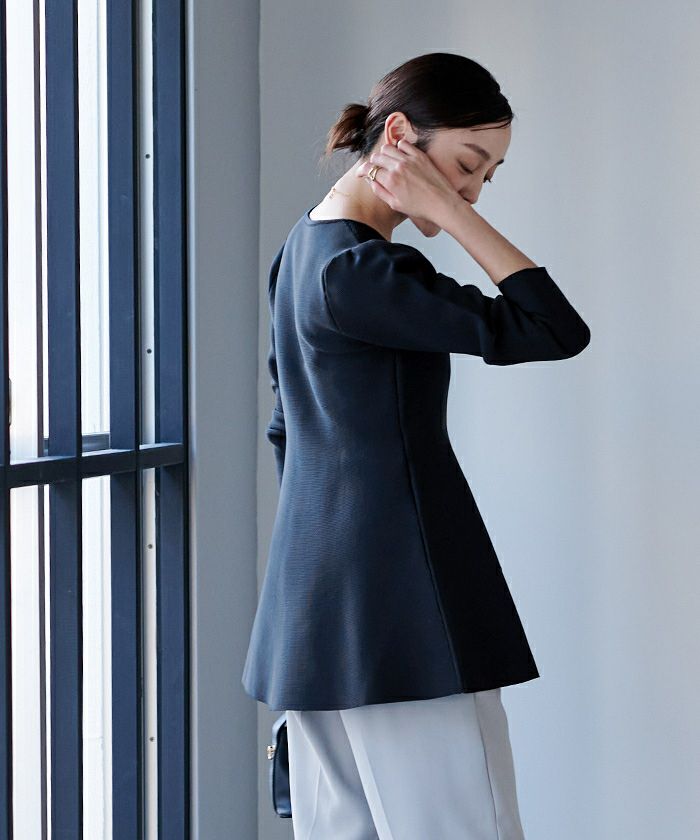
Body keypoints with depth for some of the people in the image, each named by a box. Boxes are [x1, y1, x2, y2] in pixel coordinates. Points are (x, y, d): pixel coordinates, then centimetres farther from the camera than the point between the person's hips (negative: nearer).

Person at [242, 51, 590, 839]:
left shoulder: (304, 245, 13)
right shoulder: (360, 272, -18)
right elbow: (555, 330, -20)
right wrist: (451, 215, -18)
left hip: (315, 589, 10)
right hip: (399, 593, -10)